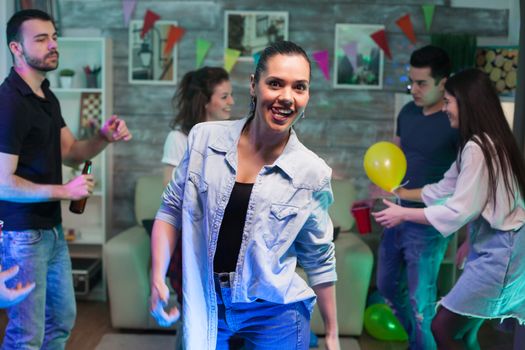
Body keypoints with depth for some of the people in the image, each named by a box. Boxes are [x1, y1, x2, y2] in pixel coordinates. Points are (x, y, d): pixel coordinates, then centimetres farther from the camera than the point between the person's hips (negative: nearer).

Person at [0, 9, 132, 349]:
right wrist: (65, 191, -20)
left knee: (63, 318, 21)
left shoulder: (47, 97, 10)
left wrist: (105, 138, -5)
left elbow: (70, 151, 13)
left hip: (52, 228, 9)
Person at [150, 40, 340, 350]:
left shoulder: (313, 172, -10)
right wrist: (158, 278, -7)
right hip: (205, 304, 1)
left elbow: (320, 259, -1)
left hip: (275, 312, -1)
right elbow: (172, 209, 2)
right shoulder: (205, 138, -8)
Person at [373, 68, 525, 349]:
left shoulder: (477, 148, -21)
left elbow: (459, 210, -22)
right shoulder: (482, 143, 13)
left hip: (499, 250, -10)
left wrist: (404, 214, -13)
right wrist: (401, 193, 18)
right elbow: (445, 188, 17)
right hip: (491, 244, 10)